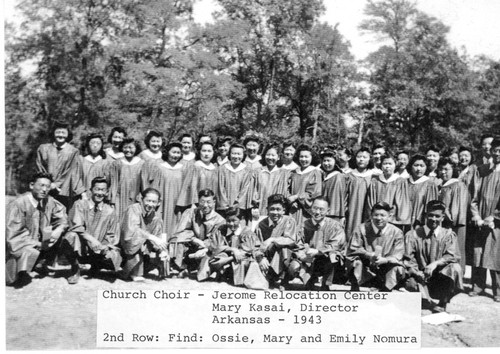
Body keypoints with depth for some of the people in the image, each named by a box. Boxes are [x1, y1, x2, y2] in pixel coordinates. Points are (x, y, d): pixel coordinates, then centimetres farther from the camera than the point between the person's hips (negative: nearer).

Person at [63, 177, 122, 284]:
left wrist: (105, 246, -14)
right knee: (71, 236, -33)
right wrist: (91, 239, -27)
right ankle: (75, 271, -8)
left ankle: (96, 266, 13)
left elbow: (112, 236, 7)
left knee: (114, 258, -26)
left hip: (98, 251, 2)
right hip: (79, 249, -2)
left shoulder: (110, 212, 4)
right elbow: (76, 227, -14)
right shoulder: (80, 205, -2)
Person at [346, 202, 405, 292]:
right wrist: (368, 255, -26)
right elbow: (353, 249, -6)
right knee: (357, 263, -29)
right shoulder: (362, 229, -3)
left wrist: (384, 260, -30)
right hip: (365, 270, 0)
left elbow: (397, 257, -6)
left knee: (396, 269, -27)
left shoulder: (396, 232, -2)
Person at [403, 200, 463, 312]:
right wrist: (416, 272, -25)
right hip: (421, 278, -1)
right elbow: (408, 260, -4)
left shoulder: (448, 235, 3)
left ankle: (442, 304, -9)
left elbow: (453, 256, -11)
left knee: (455, 268, -28)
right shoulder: (413, 235, 0)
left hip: (441, 280, 1)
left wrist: (435, 264, -29)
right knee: (410, 283, -34)